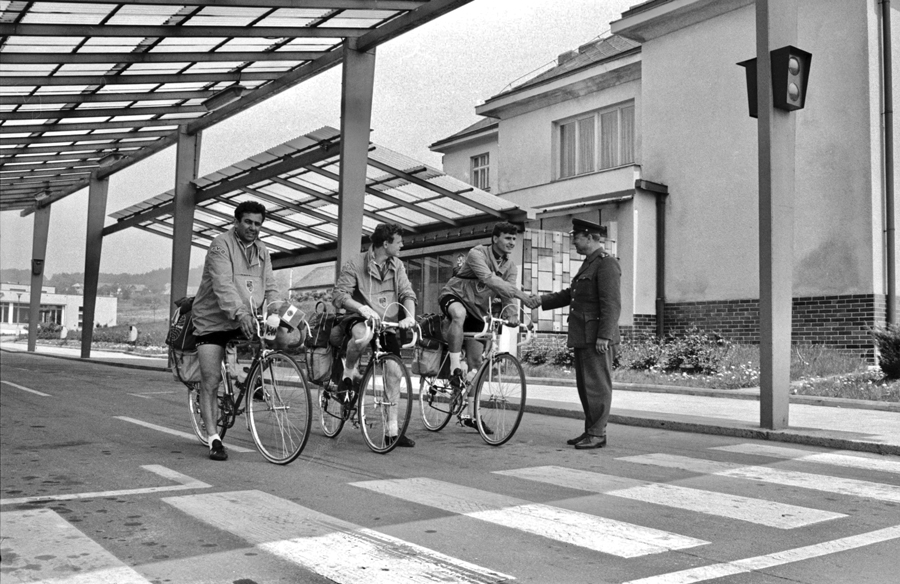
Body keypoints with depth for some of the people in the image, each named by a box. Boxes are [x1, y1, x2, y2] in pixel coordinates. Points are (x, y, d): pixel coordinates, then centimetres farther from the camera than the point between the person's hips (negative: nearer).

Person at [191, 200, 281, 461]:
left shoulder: (262, 251, 11)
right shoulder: (221, 244, -10)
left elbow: (270, 287, 5)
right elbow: (222, 283, -24)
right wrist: (239, 312, -37)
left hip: (245, 320, 5)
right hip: (213, 320, -5)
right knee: (210, 381, -8)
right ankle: (213, 438, -4)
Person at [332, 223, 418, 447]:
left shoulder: (397, 266, 8)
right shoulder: (354, 265, -7)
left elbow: (407, 293, 1)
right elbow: (340, 295, -13)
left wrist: (410, 316, -19)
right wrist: (361, 307, -31)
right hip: (360, 319, -4)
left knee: (395, 371, -7)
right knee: (363, 335, -42)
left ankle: (393, 429, 2)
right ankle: (349, 373, -10)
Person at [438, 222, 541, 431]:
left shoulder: (510, 266, -2)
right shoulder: (477, 254, -21)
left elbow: (507, 294, -10)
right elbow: (491, 280, -35)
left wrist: (511, 312, -33)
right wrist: (522, 296, -44)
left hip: (478, 309, 6)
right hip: (454, 295, -6)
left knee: (476, 362, 2)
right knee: (459, 314, -44)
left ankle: (470, 415, 10)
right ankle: (455, 369, -35)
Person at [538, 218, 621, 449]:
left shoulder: (606, 263, -10)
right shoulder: (589, 264, 22)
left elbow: (611, 303, -18)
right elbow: (569, 294, 23)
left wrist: (604, 335, -23)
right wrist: (541, 301, 14)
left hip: (597, 337, -10)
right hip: (583, 336, 10)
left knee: (597, 384, -5)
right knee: (584, 385, 12)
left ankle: (598, 434, 0)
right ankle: (590, 431, 20)